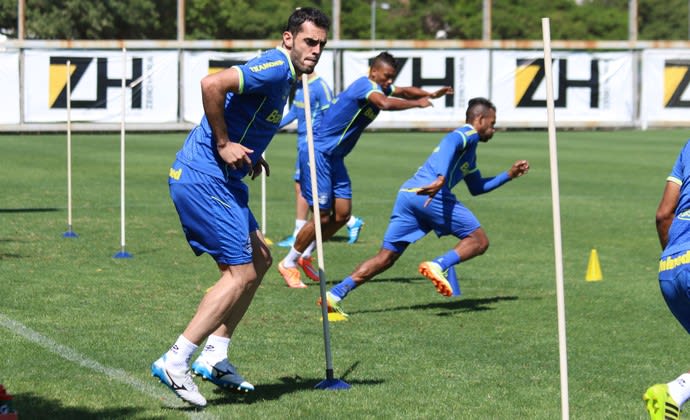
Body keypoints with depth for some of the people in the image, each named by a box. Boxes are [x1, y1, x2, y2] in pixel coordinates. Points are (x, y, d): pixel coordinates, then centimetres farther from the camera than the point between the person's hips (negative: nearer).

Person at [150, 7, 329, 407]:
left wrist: (250, 153, 14)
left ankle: (215, 356, 16)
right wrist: (224, 144, -21)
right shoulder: (275, 68, -16)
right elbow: (212, 85, -29)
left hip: (220, 179, 11)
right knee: (241, 273, -10)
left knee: (260, 259, 15)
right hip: (204, 177, -11)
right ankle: (175, 362, -9)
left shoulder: (285, 76, 16)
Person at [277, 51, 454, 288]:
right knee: (322, 217, -7)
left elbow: (403, 91, 22)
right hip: (318, 153, -10)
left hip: (335, 158, 10)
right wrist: (417, 103, -29)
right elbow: (385, 103, -39)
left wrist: (432, 94, 6)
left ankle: (305, 255, 22)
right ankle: (288, 263, 8)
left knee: (342, 215, 6)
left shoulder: (378, 88, 9)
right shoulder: (365, 85, -20)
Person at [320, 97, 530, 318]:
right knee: (479, 241, -1)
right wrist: (442, 178, -32)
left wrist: (509, 174, 45)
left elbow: (477, 188, 46)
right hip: (431, 196, -9)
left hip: (406, 193, 9)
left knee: (385, 258, 5)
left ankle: (335, 294, -8)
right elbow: (449, 145, -17)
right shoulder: (469, 134, 7)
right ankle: (438, 266, -24)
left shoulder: (468, 147, 37)